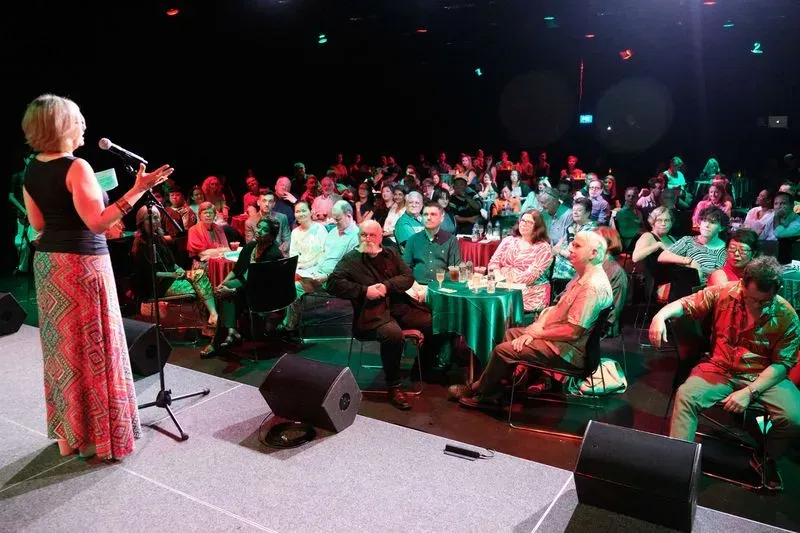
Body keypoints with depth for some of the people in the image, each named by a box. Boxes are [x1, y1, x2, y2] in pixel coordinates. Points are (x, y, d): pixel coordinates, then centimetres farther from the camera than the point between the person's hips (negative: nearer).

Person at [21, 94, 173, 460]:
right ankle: (99, 436, 11)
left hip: (47, 262, 8)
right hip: (82, 264, -8)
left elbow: (38, 224, 13)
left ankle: (67, 433, 26)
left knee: (62, 346, 15)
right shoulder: (76, 167, -17)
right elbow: (98, 223, -21)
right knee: (91, 347, 1)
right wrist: (138, 190, -23)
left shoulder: (31, 171, 8)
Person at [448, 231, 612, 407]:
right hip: (559, 338, 11)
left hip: (569, 350, -11)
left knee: (503, 350, -10)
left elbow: (573, 332, -29)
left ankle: (478, 391, 14)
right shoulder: (583, 277, 7)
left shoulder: (593, 286, -26)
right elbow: (559, 308, 11)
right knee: (511, 333, 18)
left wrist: (538, 333, -15)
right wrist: (537, 327, -5)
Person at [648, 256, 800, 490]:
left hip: (765, 376, 0)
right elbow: (686, 304, -5)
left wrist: (749, 392, -23)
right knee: (686, 395, -26)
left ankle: (765, 459, 8)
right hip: (719, 369, 0)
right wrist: (661, 315, -30)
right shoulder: (723, 294, -11)